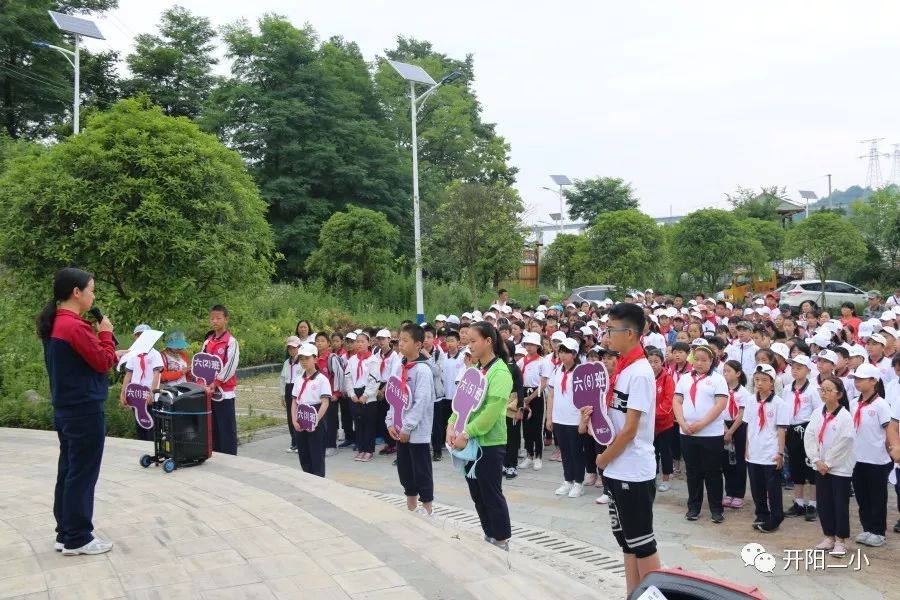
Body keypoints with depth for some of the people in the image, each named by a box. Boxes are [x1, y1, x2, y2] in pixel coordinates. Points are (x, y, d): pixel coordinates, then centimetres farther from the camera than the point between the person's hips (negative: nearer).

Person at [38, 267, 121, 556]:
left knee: (68, 472, 14)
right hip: (85, 411, -10)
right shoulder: (75, 326, -21)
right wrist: (106, 333, -4)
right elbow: (102, 362, -15)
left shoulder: (54, 324, 10)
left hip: (66, 409, 10)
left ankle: (65, 534, 22)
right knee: (82, 475, -2)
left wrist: (112, 355, 13)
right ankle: (77, 539, 6)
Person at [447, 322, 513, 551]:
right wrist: (452, 426, -6)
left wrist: (466, 434, -20)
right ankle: (489, 536, 29)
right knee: (477, 494, 15)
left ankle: (502, 542, 16)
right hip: (470, 442, 8)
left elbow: (491, 412, -21)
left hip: (489, 443, -7)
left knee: (492, 494, 2)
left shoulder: (500, 372, -14)